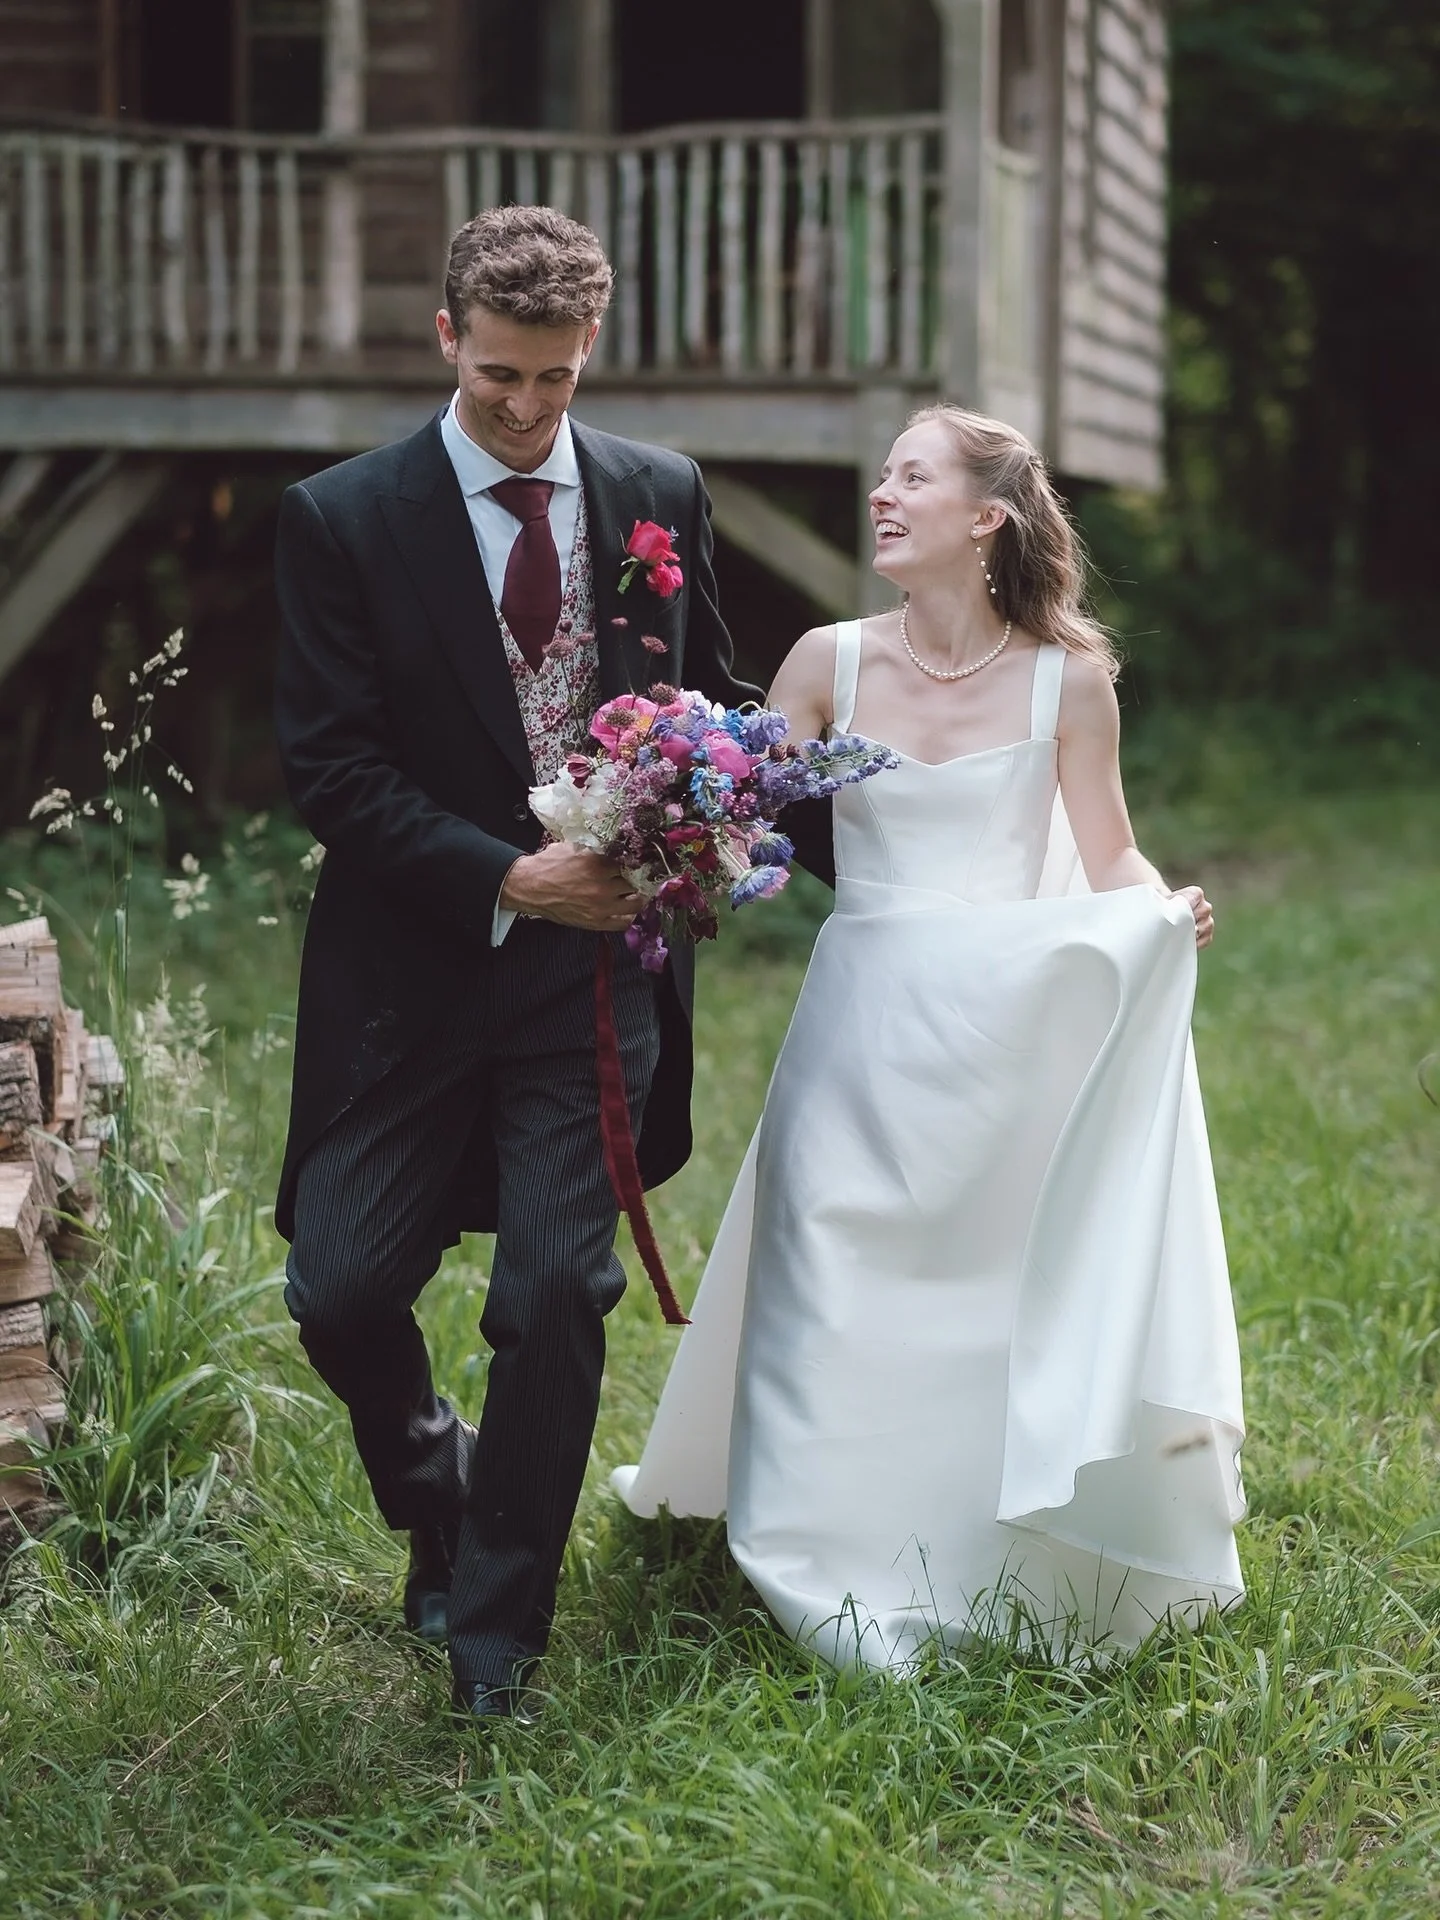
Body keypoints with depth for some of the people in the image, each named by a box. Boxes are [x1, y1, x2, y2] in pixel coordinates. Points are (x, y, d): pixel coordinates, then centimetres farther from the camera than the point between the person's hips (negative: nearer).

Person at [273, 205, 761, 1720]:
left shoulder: (662, 496, 5)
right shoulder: (341, 519, -4)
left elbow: (715, 704, 16)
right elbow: (326, 764, -8)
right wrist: (507, 881, -16)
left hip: (598, 966, 1)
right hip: (412, 969, -1)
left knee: (559, 1297, -3)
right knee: (342, 1288, 1)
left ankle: (496, 1626, 14)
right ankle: (440, 1497, 33)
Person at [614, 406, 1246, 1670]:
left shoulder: (1066, 677, -1)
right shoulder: (829, 663, 2)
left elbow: (1112, 864, 1)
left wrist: (1171, 912, -20)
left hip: (1008, 1036, -1)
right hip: (863, 1034, 1)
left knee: (1011, 1312, 4)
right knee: (842, 1325, 2)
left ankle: (1007, 1586, 22)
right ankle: (851, 1589, 17)